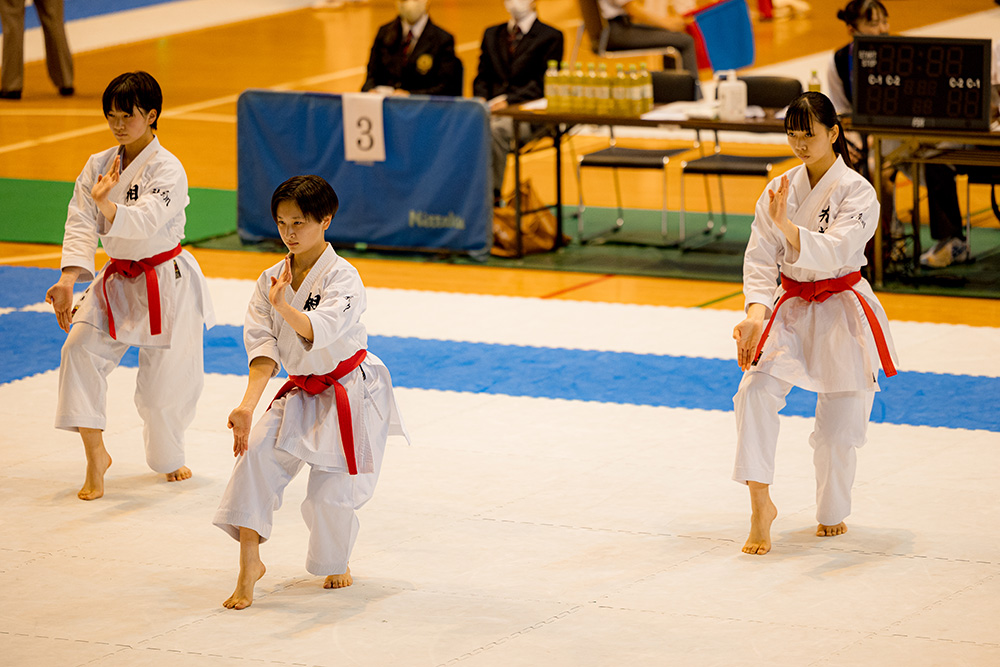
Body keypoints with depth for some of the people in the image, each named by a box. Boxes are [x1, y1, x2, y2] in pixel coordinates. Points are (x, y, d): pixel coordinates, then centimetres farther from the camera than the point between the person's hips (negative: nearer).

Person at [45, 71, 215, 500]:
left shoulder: (167, 170, -16)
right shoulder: (98, 166, 1)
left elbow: (145, 222, -31)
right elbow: (80, 225, -5)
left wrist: (106, 205, -50)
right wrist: (68, 280, -20)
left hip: (167, 283, -5)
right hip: (117, 281, 5)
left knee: (164, 381, 0)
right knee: (81, 348, -17)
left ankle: (168, 459, 28)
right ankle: (95, 455, -11)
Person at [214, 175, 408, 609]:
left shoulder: (342, 277, -17)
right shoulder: (270, 280, -1)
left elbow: (318, 331, -34)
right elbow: (263, 348, -6)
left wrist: (283, 306, -52)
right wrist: (247, 406, -20)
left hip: (352, 394, -5)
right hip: (301, 392, 5)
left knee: (330, 492, -5)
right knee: (257, 453, -19)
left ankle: (337, 563, 27)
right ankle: (249, 564, -15)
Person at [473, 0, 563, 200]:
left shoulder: (550, 37, 3)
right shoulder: (492, 34, 22)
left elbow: (543, 85, -6)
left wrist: (508, 100, -17)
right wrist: (481, 100, -3)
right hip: (493, 107, 5)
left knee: (497, 128, -36)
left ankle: (493, 191, -28)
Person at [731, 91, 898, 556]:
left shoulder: (857, 192, -11)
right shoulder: (779, 191, 2)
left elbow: (833, 251, -26)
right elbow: (760, 258, -3)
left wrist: (785, 226, -41)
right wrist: (756, 313, -19)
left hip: (841, 313, -3)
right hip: (790, 307, 3)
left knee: (838, 423, 2)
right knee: (756, 388, -21)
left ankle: (833, 512, 26)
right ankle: (760, 504, -19)